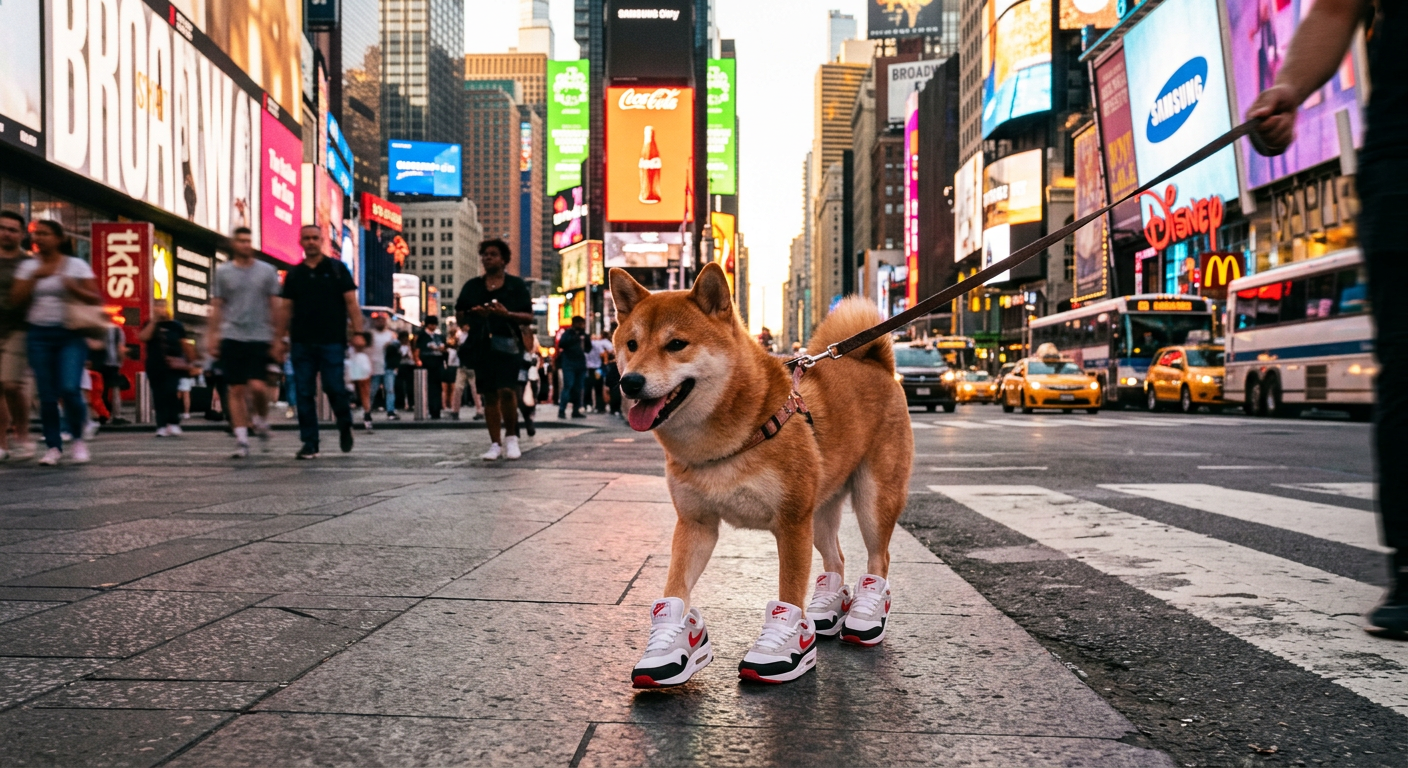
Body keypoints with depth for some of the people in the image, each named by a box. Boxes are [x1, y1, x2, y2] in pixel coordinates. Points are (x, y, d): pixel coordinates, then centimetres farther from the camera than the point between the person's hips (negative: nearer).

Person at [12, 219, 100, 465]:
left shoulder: (77, 265, 3)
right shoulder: (28, 266, 11)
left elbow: (95, 299, 0)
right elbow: (16, 299, 2)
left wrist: (73, 287, -16)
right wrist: (35, 277, -9)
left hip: (70, 334, -3)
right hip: (38, 335, 3)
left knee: (69, 389, -16)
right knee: (46, 394, 0)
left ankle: (78, 438, 6)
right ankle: (53, 446, 9)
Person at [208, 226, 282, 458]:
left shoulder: (267, 271, 7)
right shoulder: (223, 272, 8)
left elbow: (275, 307, 7)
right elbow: (216, 307, 10)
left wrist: (277, 339, 2)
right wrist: (213, 337, 3)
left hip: (260, 338, -1)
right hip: (231, 337, 1)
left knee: (257, 386, -13)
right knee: (236, 390, 0)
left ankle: (262, 420, 17)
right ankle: (241, 440, 5)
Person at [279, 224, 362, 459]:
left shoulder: (337, 269, 5)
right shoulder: (294, 274, 12)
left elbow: (351, 302, 1)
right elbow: (286, 309, 14)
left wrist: (358, 332, -9)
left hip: (332, 341, -3)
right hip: (301, 343, 3)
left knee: (335, 388, -7)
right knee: (304, 394, 1)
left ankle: (345, 427, 21)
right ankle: (309, 443, 7)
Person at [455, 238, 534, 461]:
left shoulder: (516, 285, 7)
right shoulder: (472, 286, 15)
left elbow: (529, 318, 2)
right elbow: (460, 315, 16)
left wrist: (507, 314, -16)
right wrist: (472, 314, -6)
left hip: (508, 344, -3)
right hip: (482, 345, 3)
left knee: (507, 391, -17)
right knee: (489, 396, 5)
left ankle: (511, 437, 3)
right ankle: (495, 444, 12)